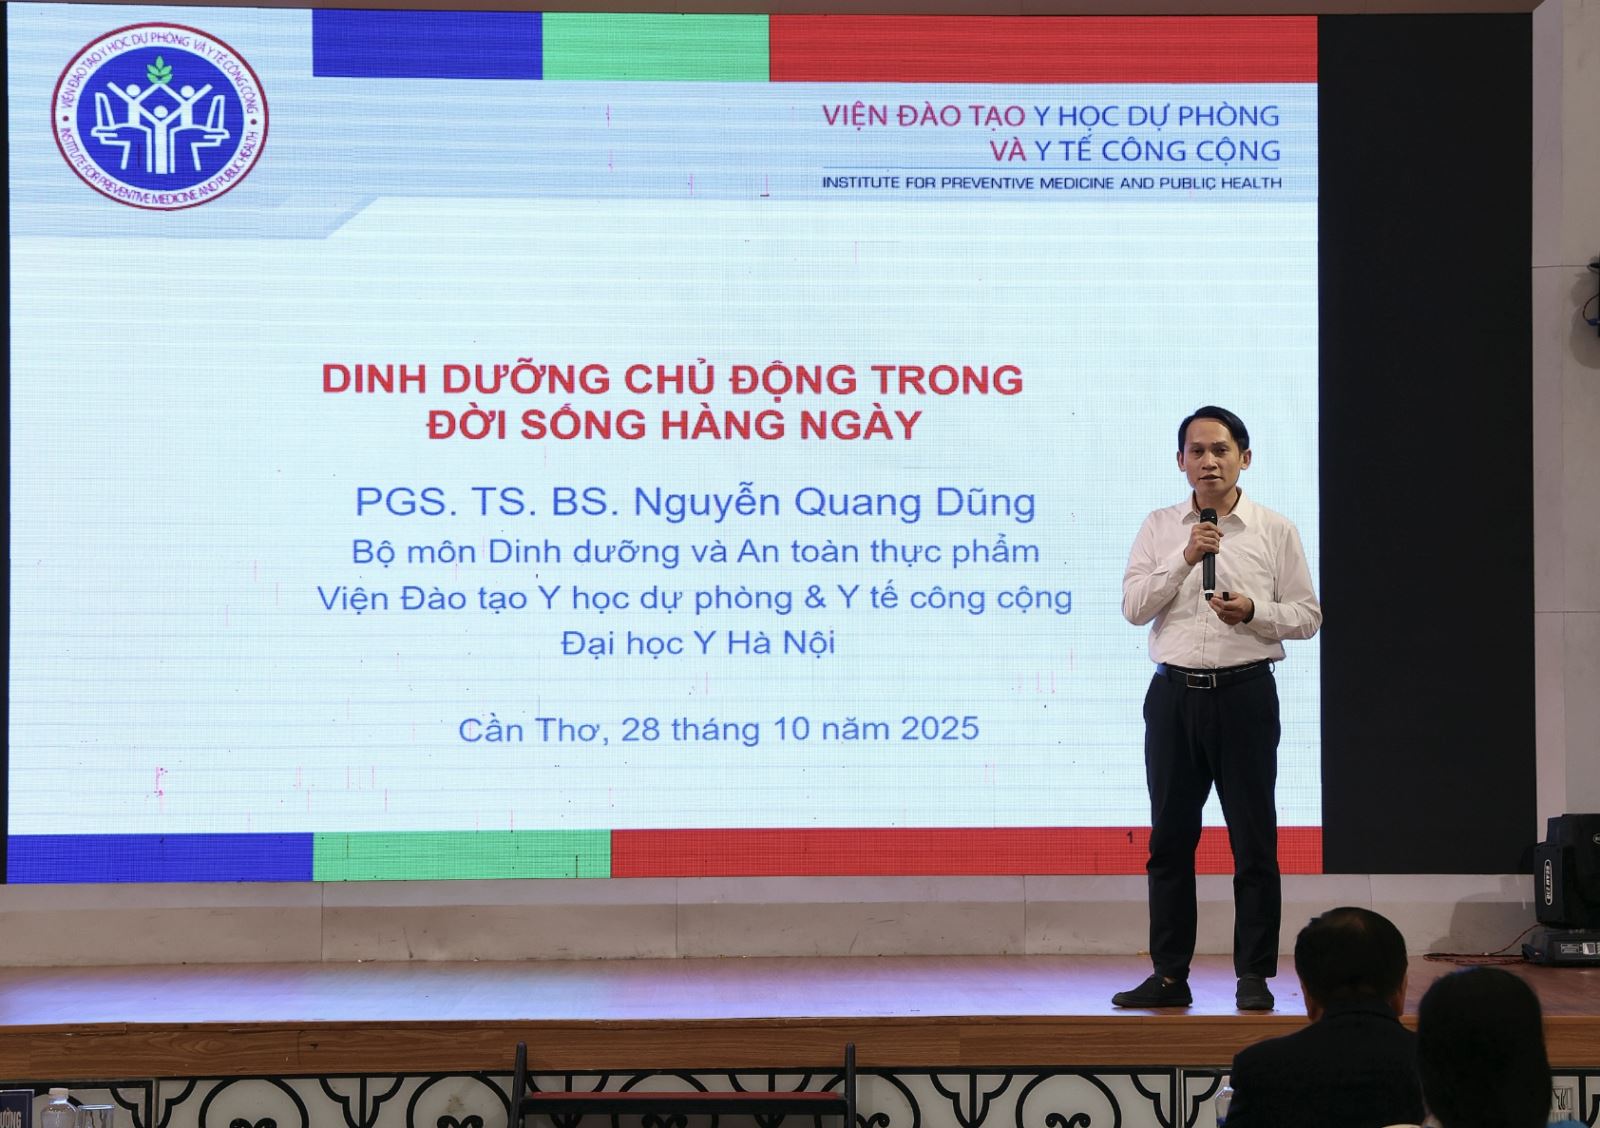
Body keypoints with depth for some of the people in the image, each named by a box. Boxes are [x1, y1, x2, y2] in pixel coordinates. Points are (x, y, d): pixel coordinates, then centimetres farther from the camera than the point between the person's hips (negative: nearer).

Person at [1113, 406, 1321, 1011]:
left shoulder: (1275, 531, 4)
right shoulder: (1159, 528, 9)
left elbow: (1307, 615, 2)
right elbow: (1133, 607, -1)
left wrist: (1254, 612, -15)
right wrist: (1184, 559, -13)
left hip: (1244, 693, -2)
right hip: (1174, 693, 2)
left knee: (1254, 841, -1)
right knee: (1170, 839, 5)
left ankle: (1254, 977, 4)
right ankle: (1169, 976, 10)